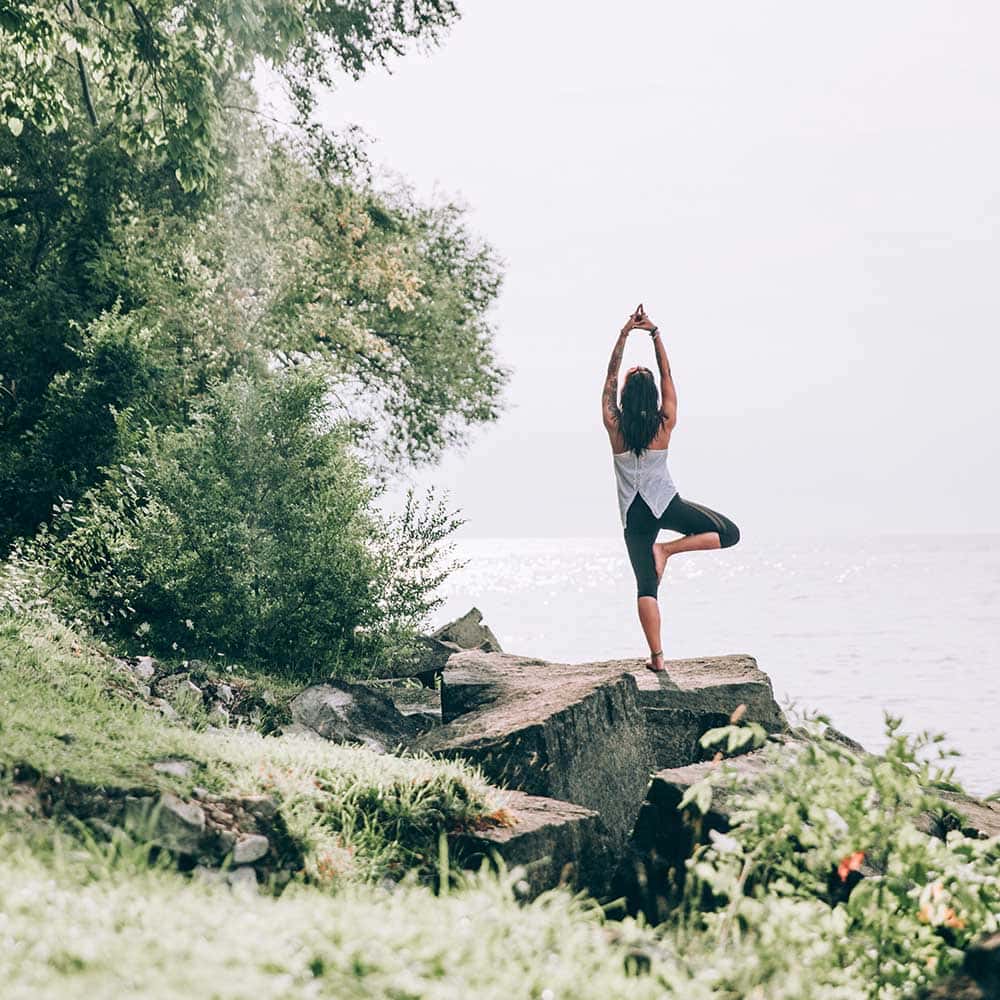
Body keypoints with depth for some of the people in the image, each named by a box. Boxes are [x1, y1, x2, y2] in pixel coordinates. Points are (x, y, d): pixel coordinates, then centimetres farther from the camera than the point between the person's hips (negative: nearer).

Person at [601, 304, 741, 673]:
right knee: (729, 533, 11)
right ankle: (668, 548, -7)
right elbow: (667, 376, 2)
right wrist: (655, 334, 3)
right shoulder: (665, 426, -5)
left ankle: (657, 657, -3)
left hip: (634, 514, 2)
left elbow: (610, 377, 0)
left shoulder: (615, 427, -6)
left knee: (646, 585, 3)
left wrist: (625, 333, -1)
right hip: (666, 503, -1)